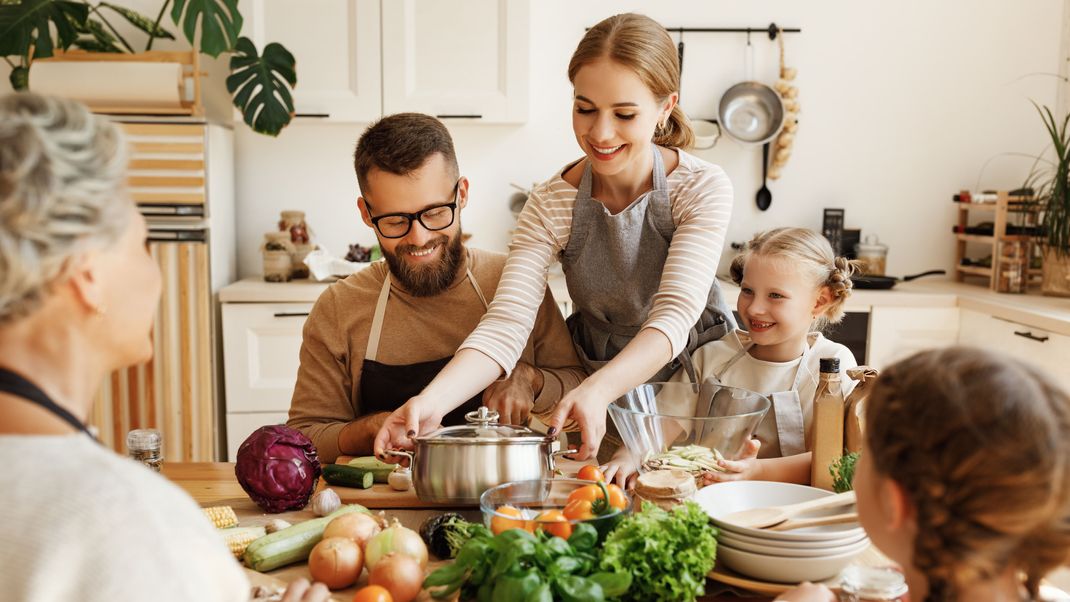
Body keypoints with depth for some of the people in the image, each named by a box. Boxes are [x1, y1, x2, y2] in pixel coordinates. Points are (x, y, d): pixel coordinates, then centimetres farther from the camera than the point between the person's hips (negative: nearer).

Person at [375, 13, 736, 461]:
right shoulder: (551, 205, -10)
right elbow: (506, 324, -21)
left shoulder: (703, 189, -14)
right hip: (597, 394, 2)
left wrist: (598, 391, -45)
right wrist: (432, 401, -39)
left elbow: (674, 316, -26)